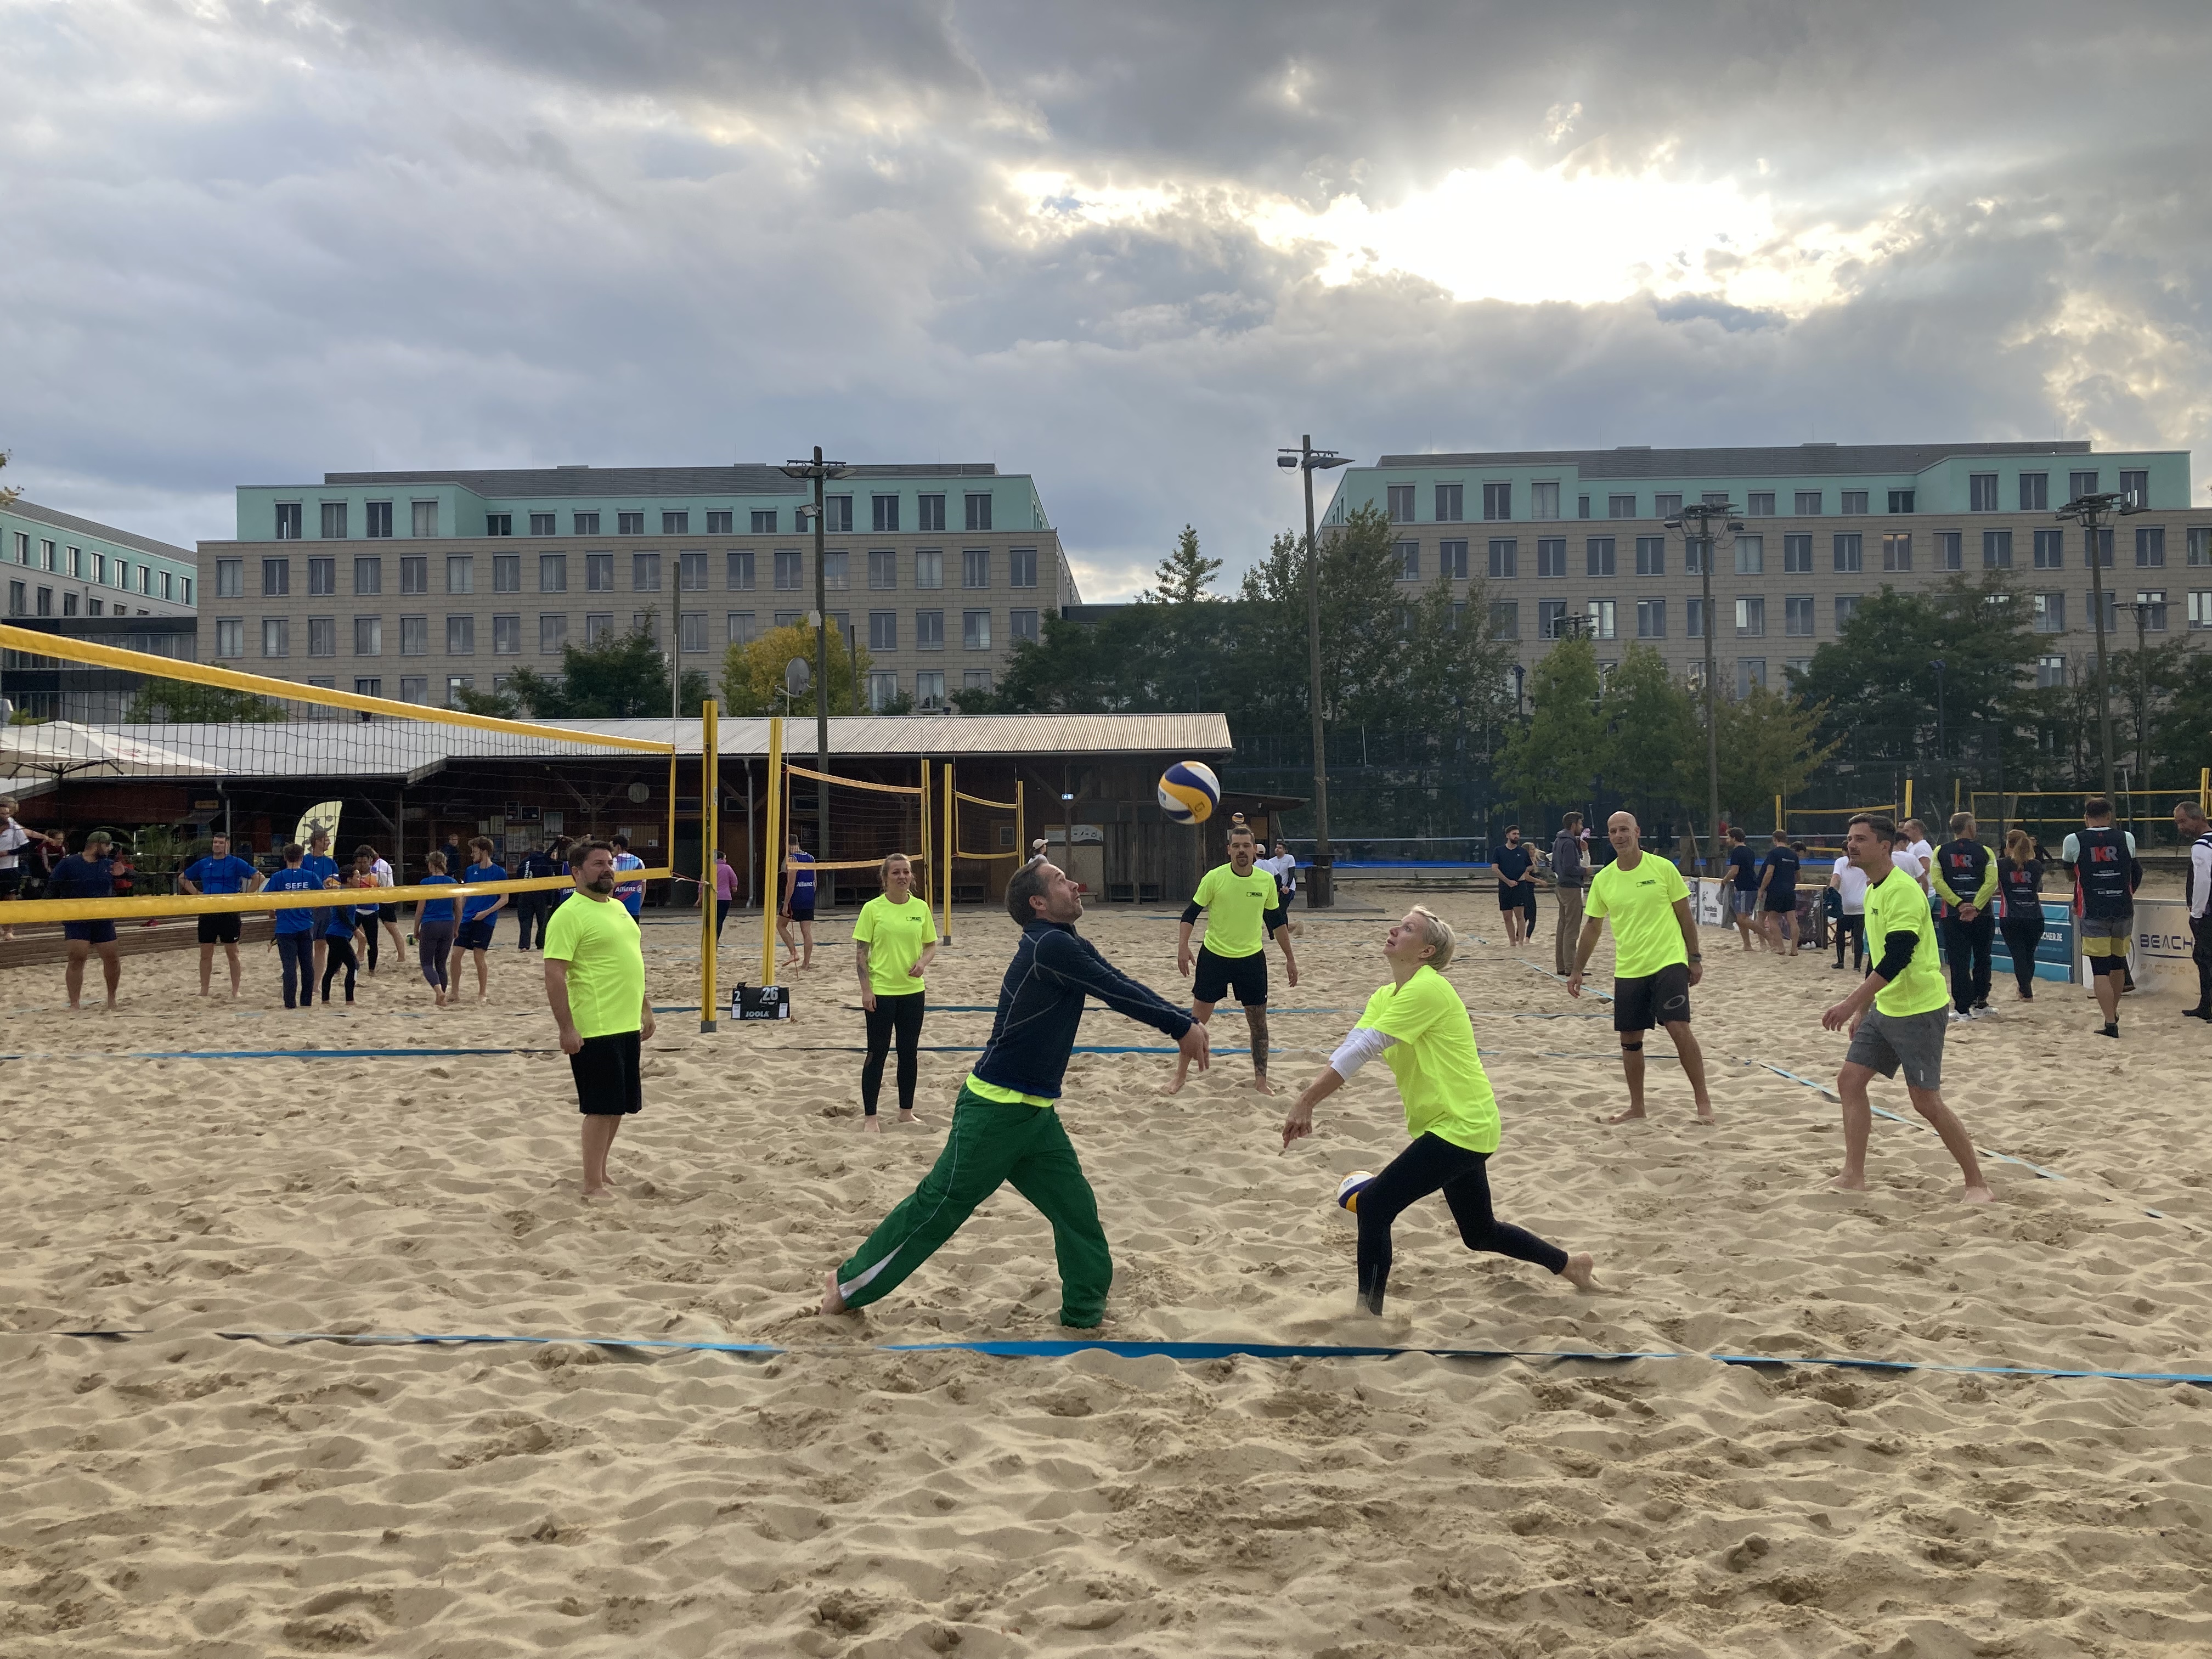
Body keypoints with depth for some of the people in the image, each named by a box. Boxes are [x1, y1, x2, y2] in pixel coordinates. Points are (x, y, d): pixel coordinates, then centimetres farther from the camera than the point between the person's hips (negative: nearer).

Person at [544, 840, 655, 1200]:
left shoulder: (618, 907, 14)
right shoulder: (569, 914, -13)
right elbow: (554, 975, -17)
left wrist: (645, 1008, 20)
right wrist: (567, 1029, -20)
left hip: (628, 1026, 8)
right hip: (595, 1031, -8)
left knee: (618, 1107, 13)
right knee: (601, 1108, -3)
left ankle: (601, 1173, 26)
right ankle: (593, 1186, 6)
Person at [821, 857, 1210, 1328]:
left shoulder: (1072, 946, 8)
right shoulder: (1049, 946, -21)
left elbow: (1122, 985, 3)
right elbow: (1118, 991, -21)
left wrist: (1184, 1024, -7)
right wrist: (1181, 1026, -13)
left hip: (1037, 1114, 9)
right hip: (994, 1109, -9)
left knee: (1077, 1210, 8)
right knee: (939, 1206, 1)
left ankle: (1085, 1315, 18)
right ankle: (850, 1285, 16)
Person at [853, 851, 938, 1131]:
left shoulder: (921, 908, 3)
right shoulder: (873, 908, -6)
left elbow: (931, 945, 11)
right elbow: (861, 952, -5)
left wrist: (923, 961, -10)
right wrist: (866, 989, -11)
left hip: (913, 990, 3)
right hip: (880, 992, -3)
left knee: (909, 1052, 10)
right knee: (877, 1053, 2)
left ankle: (906, 1111, 24)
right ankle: (870, 1116, 12)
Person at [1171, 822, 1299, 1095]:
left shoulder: (1267, 881, -4)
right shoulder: (1214, 877, -12)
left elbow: (1276, 921, 8)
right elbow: (1190, 913, -6)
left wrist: (1289, 958, 10)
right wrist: (1183, 946, -20)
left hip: (1252, 959, 2)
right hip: (1214, 957, -2)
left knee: (1259, 1022, 6)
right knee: (1198, 1018, 2)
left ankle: (1260, 1080, 18)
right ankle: (1180, 1075, 15)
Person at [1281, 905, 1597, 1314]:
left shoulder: (1427, 988, -20)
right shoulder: (1385, 997, 8)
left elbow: (1362, 1050, -25)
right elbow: (1347, 1050, -3)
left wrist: (1305, 1103, -26)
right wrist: (1307, 1103, -17)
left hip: (1461, 1126, -10)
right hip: (1461, 1126, 10)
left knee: (1373, 1205, -14)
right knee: (1480, 1233, 23)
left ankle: (1368, 1311, -6)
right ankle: (1569, 1264, 44)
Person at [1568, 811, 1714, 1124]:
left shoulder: (1663, 868, -4)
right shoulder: (1602, 880, 4)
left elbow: (1685, 915, 2)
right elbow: (1592, 926, 12)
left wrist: (1695, 958, 1)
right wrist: (1577, 970, 11)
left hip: (1668, 962, -4)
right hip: (1627, 970, 4)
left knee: (1679, 1028, -15)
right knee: (1630, 1039, 7)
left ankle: (1703, 1101, -2)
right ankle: (1636, 1107, 21)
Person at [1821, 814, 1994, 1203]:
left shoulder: (1902, 889, -19)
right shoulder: (1873, 890, 11)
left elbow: (1897, 957, -27)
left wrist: (1851, 1003, -28)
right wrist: (1863, 1008, 22)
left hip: (1919, 1010, -9)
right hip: (1885, 1008, 9)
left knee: (1927, 1101, -6)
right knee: (1850, 1080, 6)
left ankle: (1977, 1184, 8)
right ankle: (1854, 1176, 13)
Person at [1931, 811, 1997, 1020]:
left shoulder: (1941, 852, 3)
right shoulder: (1985, 852, 0)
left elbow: (1937, 881, -8)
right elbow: (1991, 882, -12)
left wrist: (1959, 905, -10)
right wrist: (1975, 907, -16)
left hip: (1953, 915, 0)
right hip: (1981, 915, 0)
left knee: (1959, 963, 0)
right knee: (1982, 960, 17)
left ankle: (1962, 1009, -3)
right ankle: (1980, 1003, 26)